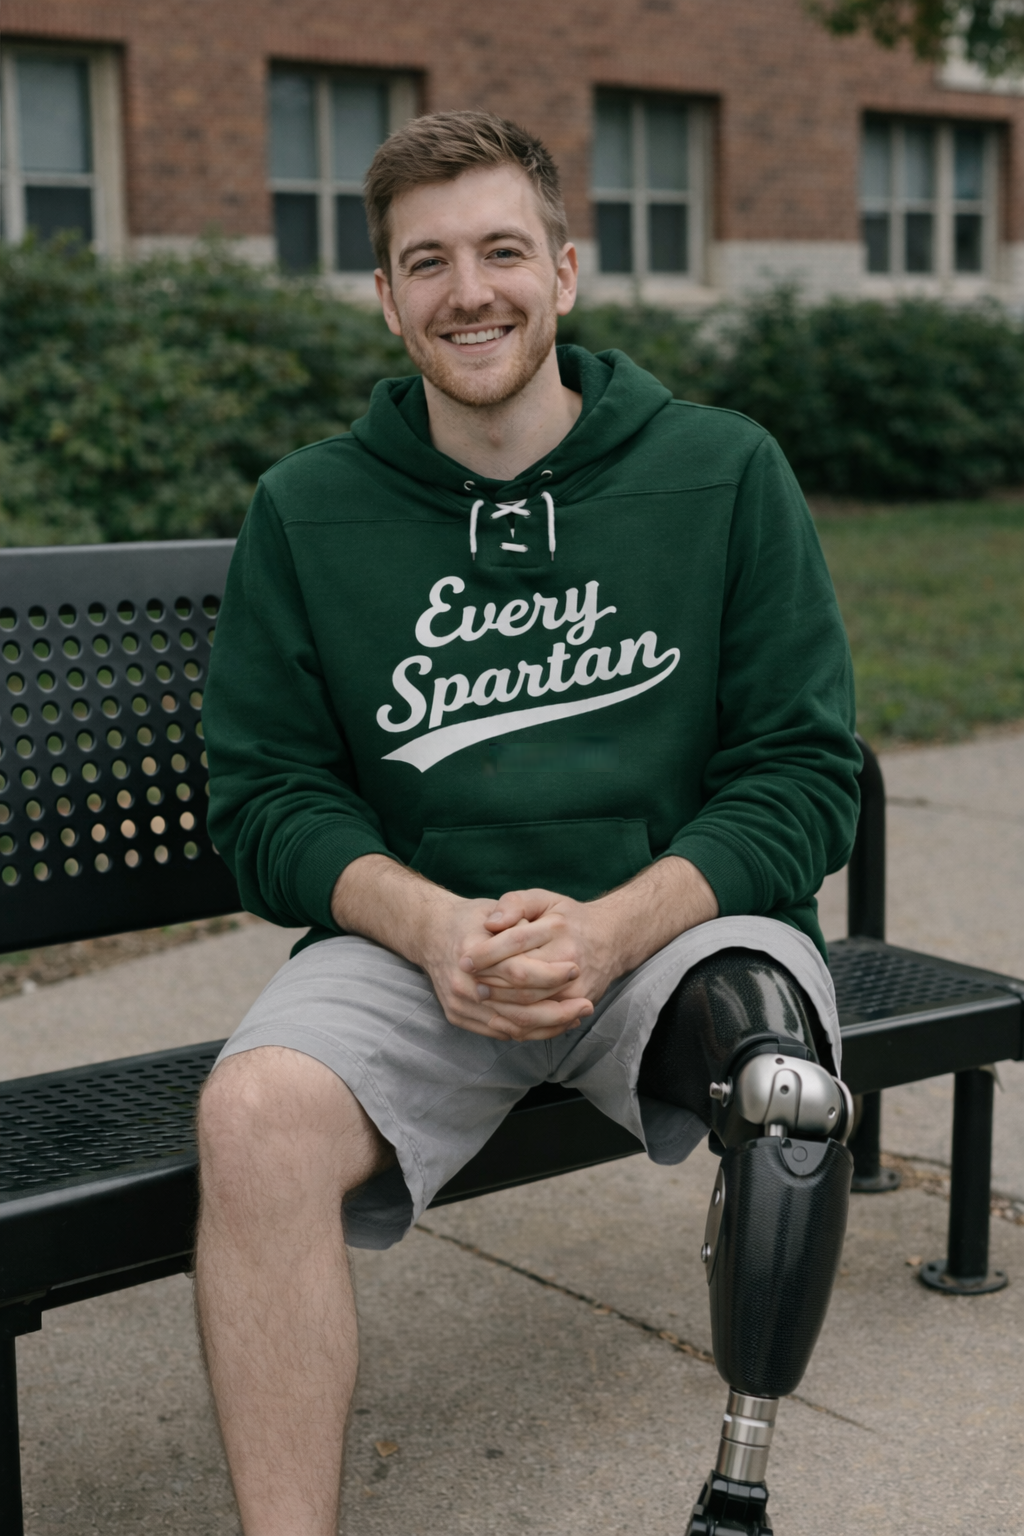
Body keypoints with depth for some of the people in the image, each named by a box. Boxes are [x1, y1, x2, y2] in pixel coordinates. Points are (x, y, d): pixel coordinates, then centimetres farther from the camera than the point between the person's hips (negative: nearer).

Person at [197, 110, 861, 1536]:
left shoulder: (726, 472, 4)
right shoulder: (307, 511, 7)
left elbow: (806, 775, 1)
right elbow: (264, 793, 7)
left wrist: (611, 929, -16)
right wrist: (429, 923, -14)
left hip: (679, 922, 0)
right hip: (412, 940, 1)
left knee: (780, 1068, -33)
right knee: (256, 1110, -29)